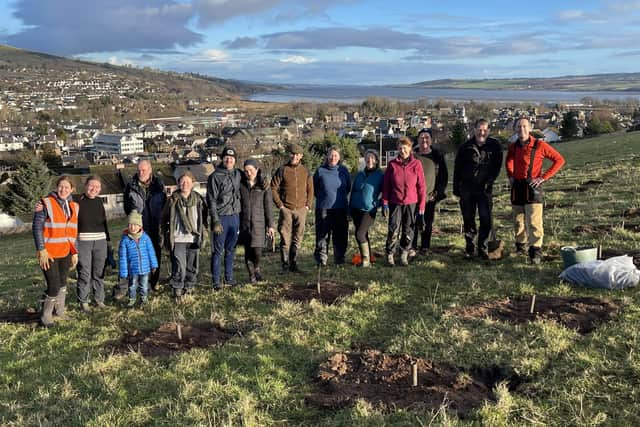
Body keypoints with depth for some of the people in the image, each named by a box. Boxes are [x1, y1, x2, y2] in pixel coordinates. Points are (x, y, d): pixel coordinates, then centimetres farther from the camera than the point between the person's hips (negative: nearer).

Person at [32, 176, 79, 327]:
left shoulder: (74, 206, 8)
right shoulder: (46, 203, -11)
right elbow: (37, 227, -12)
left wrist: (75, 252, 12)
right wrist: (41, 250, -16)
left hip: (65, 253, 6)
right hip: (49, 254, -6)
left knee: (62, 284, 16)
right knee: (54, 286, -7)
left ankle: (59, 312, 32)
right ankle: (45, 316, 11)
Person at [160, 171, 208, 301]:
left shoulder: (198, 199, 5)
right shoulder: (173, 200, -1)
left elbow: (204, 217, 14)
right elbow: (164, 219, 5)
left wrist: (204, 233, 8)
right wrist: (163, 236, 4)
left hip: (194, 239, 3)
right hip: (178, 240, -3)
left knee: (192, 266, 10)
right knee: (179, 266, -9)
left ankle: (188, 288, 28)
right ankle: (177, 290, 6)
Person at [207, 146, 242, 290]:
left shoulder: (238, 174, 9)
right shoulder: (215, 177, -8)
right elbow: (211, 200, -10)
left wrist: (239, 214, 13)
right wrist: (215, 221, -14)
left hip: (235, 217, 5)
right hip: (221, 218, -5)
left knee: (231, 249, 13)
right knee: (218, 250, -1)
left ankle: (229, 277, 23)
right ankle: (216, 281, 6)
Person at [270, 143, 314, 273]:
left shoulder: (305, 171, 8)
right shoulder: (282, 170, -1)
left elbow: (310, 189, 16)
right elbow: (273, 188, -1)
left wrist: (308, 205, 6)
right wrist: (279, 204, -6)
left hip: (301, 210, 3)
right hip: (286, 209, -3)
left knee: (297, 238, 7)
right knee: (285, 238, -3)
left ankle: (293, 263, 16)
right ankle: (285, 264, 6)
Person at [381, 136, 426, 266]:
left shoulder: (416, 164, -1)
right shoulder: (392, 164, 0)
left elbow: (421, 186, 1)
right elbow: (385, 185, 3)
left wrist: (421, 205, -1)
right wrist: (385, 203, -2)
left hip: (411, 203, 0)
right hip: (395, 203, 0)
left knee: (408, 231, 7)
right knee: (394, 230, -4)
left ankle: (404, 255, 20)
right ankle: (390, 255, 8)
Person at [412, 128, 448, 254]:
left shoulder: (437, 156, 6)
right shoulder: (413, 155, 2)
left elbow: (444, 175, 9)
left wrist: (438, 191, 1)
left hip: (430, 196, 2)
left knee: (428, 223, 7)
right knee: (414, 223, -5)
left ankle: (425, 248, 17)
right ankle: (412, 247, 4)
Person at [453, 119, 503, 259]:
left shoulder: (495, 146, 1)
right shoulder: (466, 147, 2)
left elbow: (497, 166, 2)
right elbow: (457, 168, 7)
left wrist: (489, 182, -9)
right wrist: (456, 187, 5)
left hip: (485, 188, -1)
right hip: (467, 187, 1)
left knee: (486, 220, -5)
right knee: (468, 219, 6)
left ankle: (483, 248, 8)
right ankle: (470, 248, 16)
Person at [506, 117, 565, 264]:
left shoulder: (539, 145, -9)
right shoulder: (513, 146, 6)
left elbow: (559, 159, -5)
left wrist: (544, 177, -10)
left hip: (532, 187, -5)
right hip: (517, 187, 5)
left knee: (534, 221, -11)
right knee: (518, 220, 12)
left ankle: (536, 252, -9)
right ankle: (520, 246, 27)